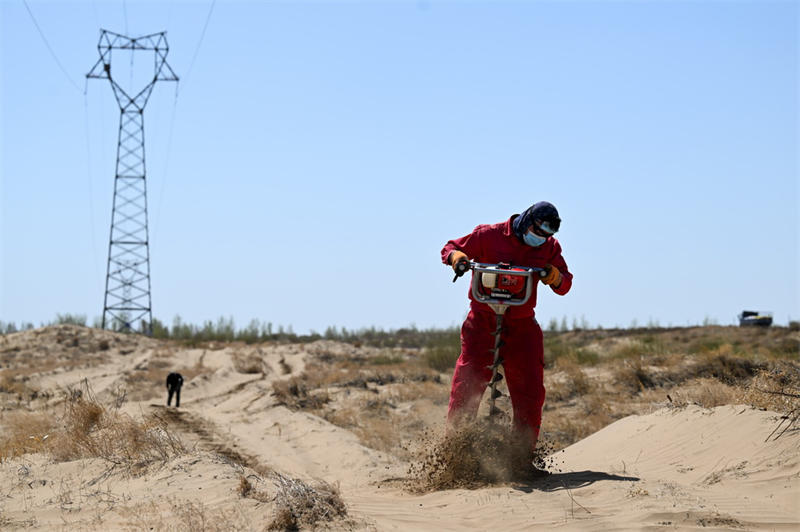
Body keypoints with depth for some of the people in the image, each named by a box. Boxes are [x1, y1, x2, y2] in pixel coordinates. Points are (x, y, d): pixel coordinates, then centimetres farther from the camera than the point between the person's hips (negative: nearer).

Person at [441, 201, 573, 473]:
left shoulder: (549, 247, 4)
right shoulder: (489, 235, -6)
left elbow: (564, 285, 7)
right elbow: (450, 248, 2)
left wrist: (554, 276, -16)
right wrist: (457, 257, -22)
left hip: (522, 326, 3)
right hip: (483, 322, -3)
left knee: (531, 392, -1)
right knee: (466, 385, -11)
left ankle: (524, 457, 10)